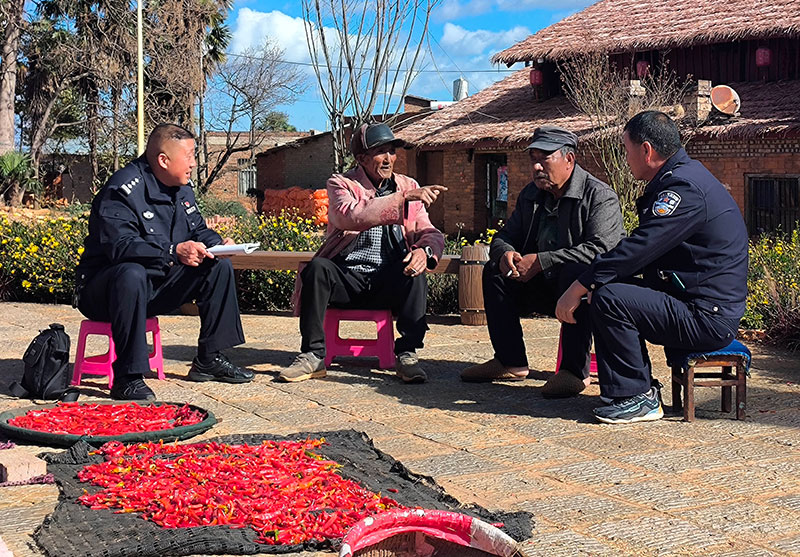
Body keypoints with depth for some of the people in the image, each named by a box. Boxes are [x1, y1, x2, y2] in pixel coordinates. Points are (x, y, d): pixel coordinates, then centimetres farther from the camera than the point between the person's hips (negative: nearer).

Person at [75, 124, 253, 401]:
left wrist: (218, 243, -8)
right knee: (132, 274, -41)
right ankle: (126, 377, -35)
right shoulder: (125, 189, -21)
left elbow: (198, 230, 16)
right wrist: (174, 252, -43)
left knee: (219, 267, 0)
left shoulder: (181, 189, 7)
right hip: (102, 290, -8)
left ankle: (209, 360, 4)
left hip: (155, 287, 8)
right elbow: (119, 246, -32)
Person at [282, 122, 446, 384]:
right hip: (346, 279, -1)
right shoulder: (341, 184, -1)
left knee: (415, 274, -29)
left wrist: (424, 250, -21)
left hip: (389, 283, 2)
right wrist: (404, 198, -31)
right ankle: (313, 356, -23)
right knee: (317, 268, -30)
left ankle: (407, 355, -22)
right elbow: (353, 216, -24)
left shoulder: (408, 187, 10)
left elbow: (429, 232, 5)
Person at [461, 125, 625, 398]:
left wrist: (541, 261, -31)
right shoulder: (530, 195, 10)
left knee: (574, 273, -38)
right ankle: (511, 362, -1)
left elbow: (600, 250, -28)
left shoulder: (600, 196, -14)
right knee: (495, 271, -4)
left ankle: (575, 370, -31)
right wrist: (505, 254, -14)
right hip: (546, 286, 8)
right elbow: (503, 237, 14)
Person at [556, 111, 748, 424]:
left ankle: (639, 398, -9)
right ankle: (638, 386, 11)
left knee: (608, 300, -21)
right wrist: (589, 285, 7)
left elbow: (637, 250, -23)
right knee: (605, 290, 10)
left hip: (707, 318, -11)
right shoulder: (683, 177, 15)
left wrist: (577, 289, -16)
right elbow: (644, 251, 16)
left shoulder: (684, 188, -19)